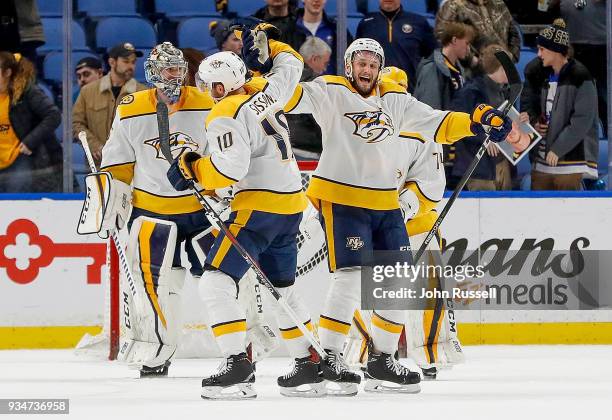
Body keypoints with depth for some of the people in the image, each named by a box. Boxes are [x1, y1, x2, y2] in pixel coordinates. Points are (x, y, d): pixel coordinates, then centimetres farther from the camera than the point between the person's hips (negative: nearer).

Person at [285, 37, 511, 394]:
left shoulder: (395, 100, 11)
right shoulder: (331, 92, -4)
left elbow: (435, 124, 12)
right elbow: (296, 96, -20)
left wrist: (476, 121, -1)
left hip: (385, 204, 6)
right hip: (341, 200, -6)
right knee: (351, 277, -16)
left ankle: (382, 358, 17)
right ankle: (329, 359, -7)